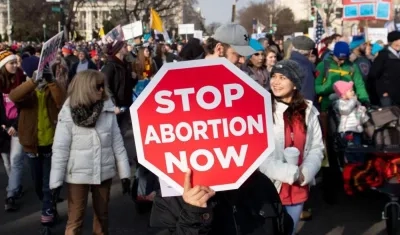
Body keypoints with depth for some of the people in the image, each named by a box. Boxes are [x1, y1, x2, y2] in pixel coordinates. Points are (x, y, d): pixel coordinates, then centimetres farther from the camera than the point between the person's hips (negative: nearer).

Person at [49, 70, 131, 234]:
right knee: (75, 219, 5)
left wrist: (124, 173, 2)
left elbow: (117, 142, 2)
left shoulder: (108, 109, -2)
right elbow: (60, 149, -9)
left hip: (104, 172, 3)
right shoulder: (69, 113, -11)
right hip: (78, 174, -3)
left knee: (102, 215, 17)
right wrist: (55, 182, -9)